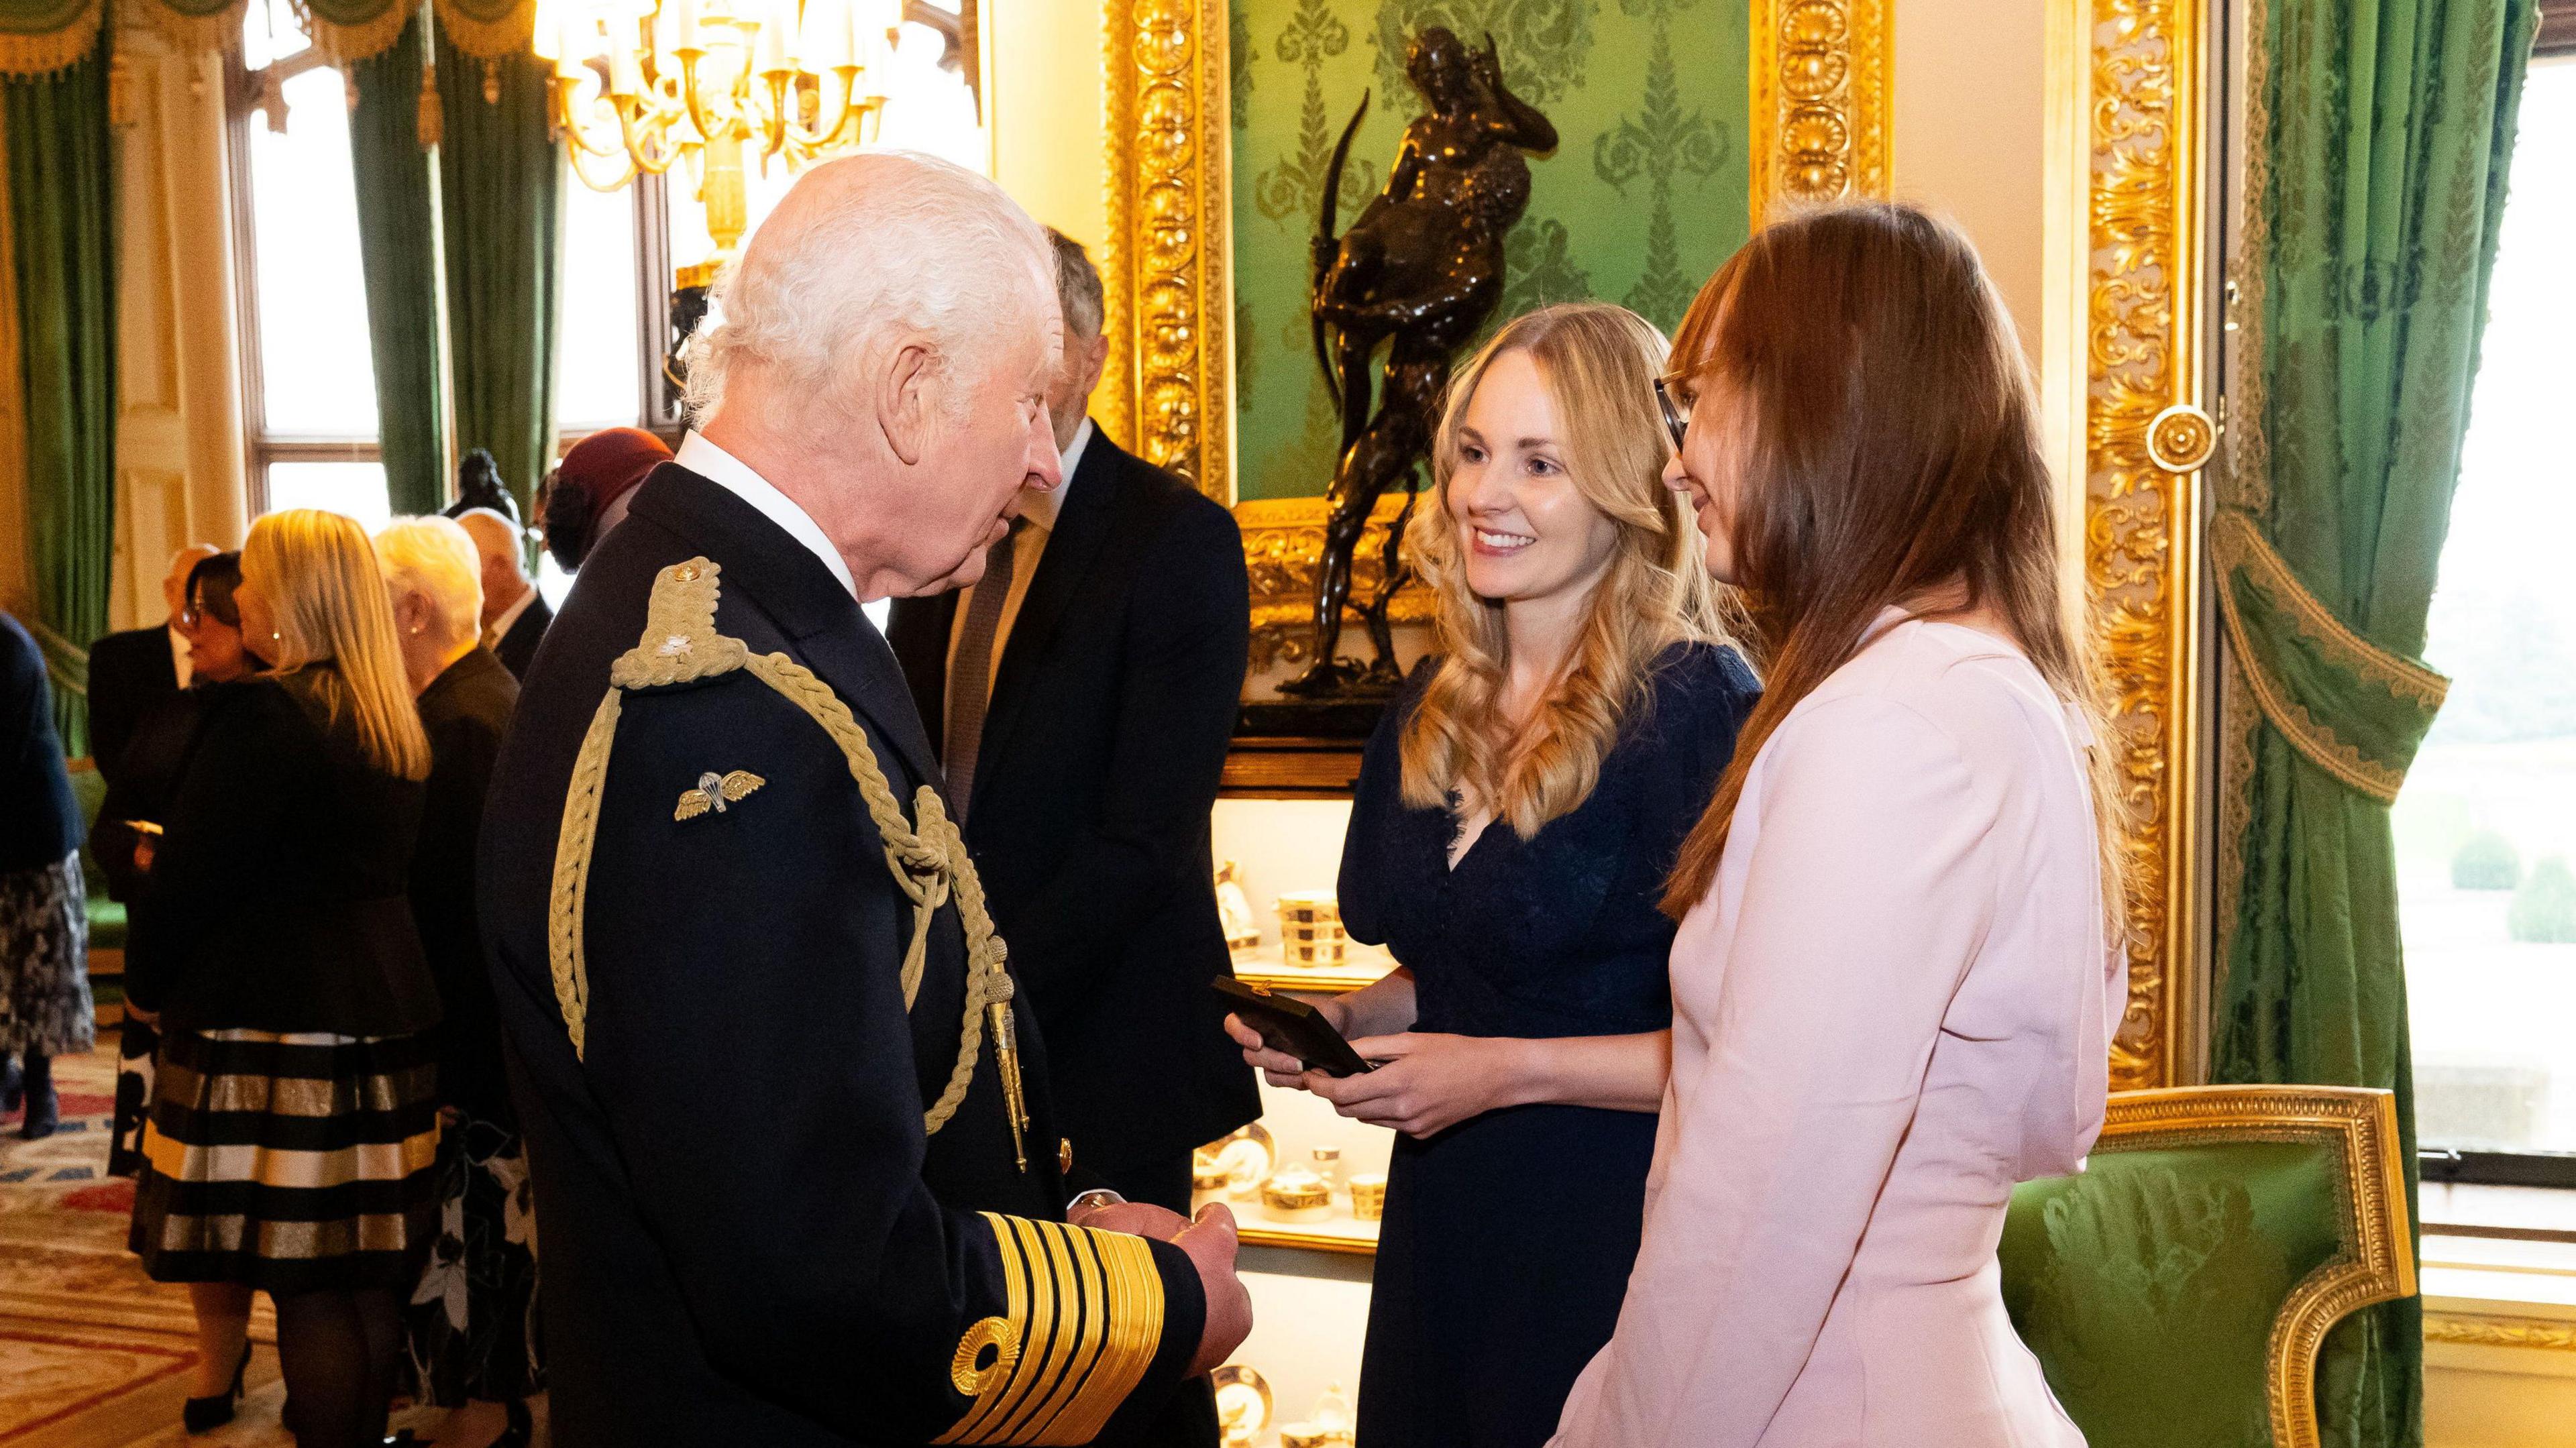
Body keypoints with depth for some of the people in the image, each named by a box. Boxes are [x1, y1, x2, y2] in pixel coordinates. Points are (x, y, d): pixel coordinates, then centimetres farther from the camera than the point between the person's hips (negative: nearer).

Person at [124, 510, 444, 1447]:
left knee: (304, 1281, -1)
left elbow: (190, 872, -12)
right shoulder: (398, 725, 9)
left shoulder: (260, 713, -15)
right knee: (366, 1275, 13)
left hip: (276, 1027, -8)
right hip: (386, 1015, 8)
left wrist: (149, 978, 5)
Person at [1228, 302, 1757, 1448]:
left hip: (1615, 1234, -7)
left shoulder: (1702, 709, -17)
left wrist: (1512, 1072, -20)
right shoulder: (1436, 708, 6)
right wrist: (1347, 1019, 0)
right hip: (1440, 1221, 7)